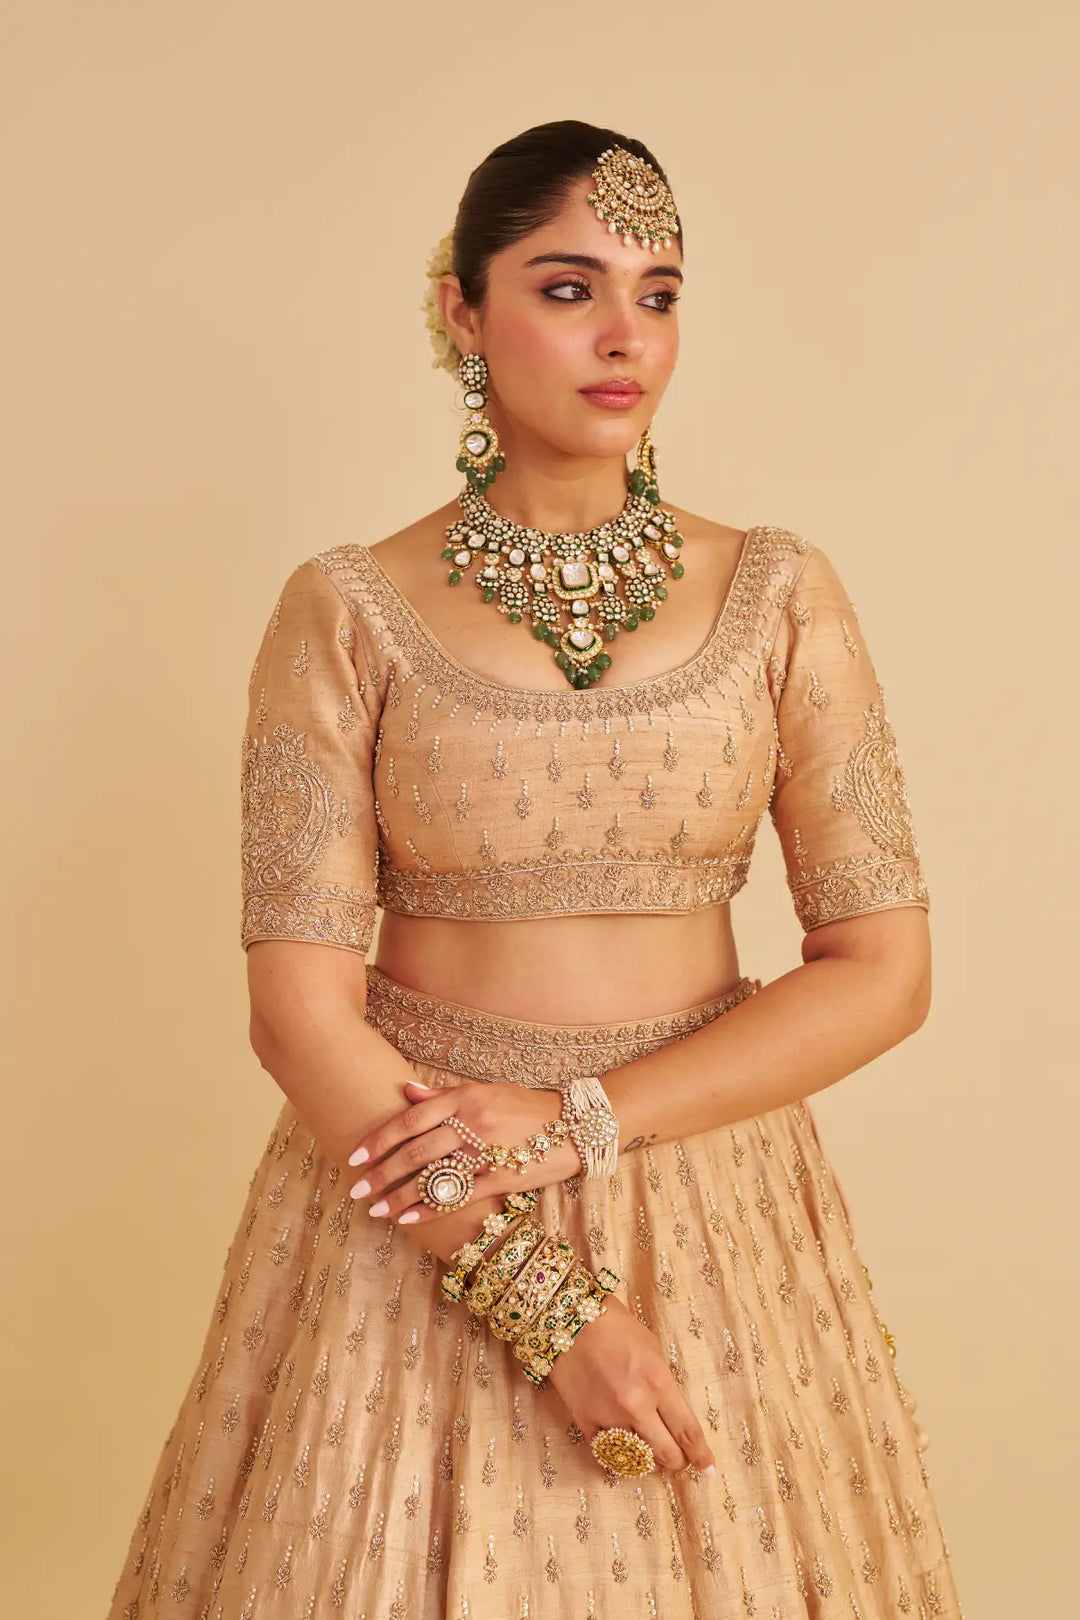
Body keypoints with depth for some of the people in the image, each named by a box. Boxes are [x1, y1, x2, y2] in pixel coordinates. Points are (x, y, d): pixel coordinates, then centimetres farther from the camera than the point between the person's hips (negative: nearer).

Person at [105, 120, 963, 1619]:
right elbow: (300, 1001, -10)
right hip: (408, 1202, -1)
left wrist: (579, 1122, -15)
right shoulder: (350, 612, -6)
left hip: (709, 1192, 2)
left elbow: (884, 968, -5)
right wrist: (540, 1299, -16)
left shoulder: (778, 595, -2)